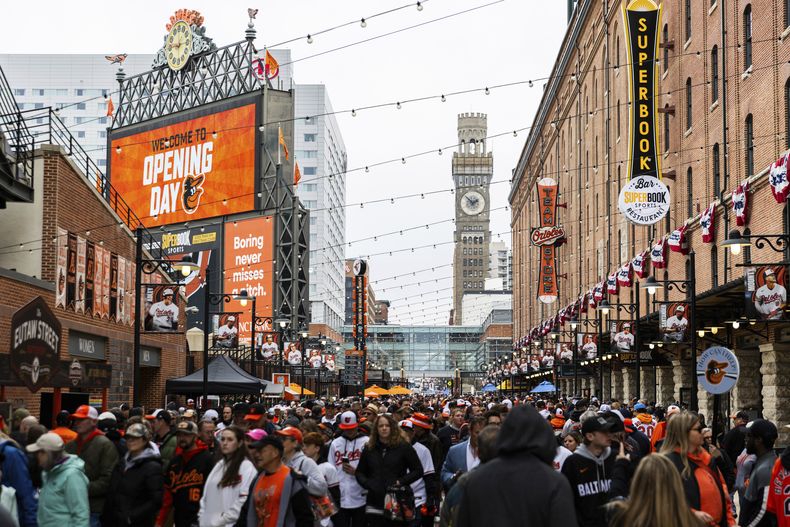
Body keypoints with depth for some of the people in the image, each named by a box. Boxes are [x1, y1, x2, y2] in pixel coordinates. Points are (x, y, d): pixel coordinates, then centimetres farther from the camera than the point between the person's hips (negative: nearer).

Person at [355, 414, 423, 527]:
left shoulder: (403, 447, 2)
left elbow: (418, 471, 1)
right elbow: (360, 472, 20)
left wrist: (401, 482, -11)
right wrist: (366, 483, -1)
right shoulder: (369, 449, 12)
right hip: (374, 504, 3)